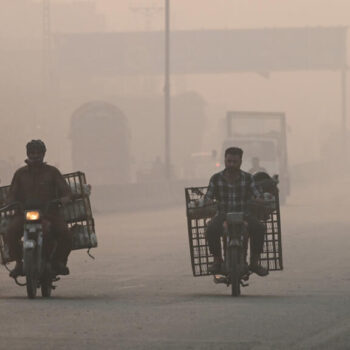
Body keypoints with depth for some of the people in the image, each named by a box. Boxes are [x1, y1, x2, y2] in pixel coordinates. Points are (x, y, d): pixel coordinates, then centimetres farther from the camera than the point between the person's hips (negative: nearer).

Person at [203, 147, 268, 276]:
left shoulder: (247, 178, 2)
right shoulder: (216, 179, 2)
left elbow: (258, 195, 0)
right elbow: (208, 197, 3)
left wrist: (259, 200, -24)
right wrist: (207, 202, -21)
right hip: (223, 215, 0)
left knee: (259, 228, -30)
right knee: (211, 230, -33)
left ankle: (254, 262, -18)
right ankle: (217, 260, -12)